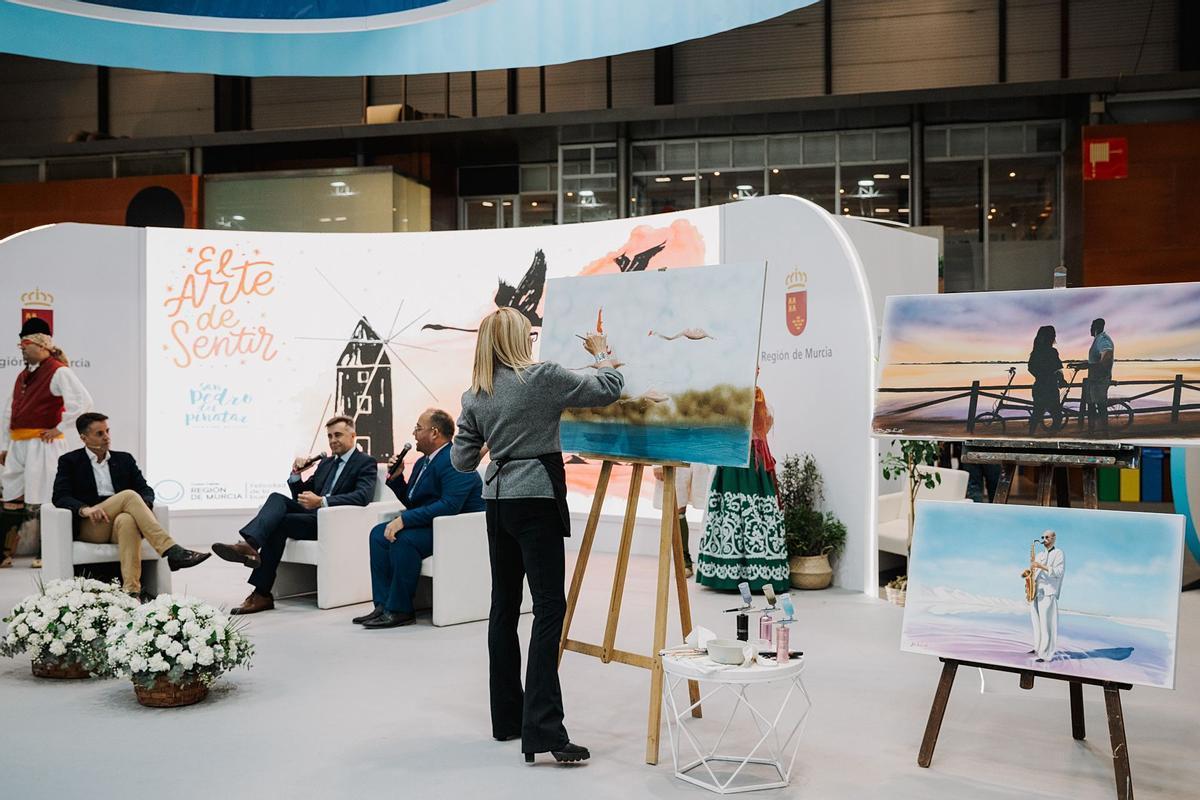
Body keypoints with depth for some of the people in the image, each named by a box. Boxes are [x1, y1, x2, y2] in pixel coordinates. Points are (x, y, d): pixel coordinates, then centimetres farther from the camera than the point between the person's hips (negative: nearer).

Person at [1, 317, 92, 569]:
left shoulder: (58, 372, -8)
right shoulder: (23, 375, 18)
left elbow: (83, 402, -19)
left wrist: (59, 428, -14)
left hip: (43, 445, -8)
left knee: (42, 501, -6)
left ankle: (46, 554, 3)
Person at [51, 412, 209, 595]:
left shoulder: (124, 459, 20)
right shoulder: (69, 461, 12)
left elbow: (145, 489, 11)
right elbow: (60, 497, -1)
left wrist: (142, 506, -14)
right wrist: (84, 509, -23)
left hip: (119, 521, 2)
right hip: (89, 526, -2)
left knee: (127, 520, -38)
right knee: (129, 495, -30)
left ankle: (131, 590, -50)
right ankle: (171, 551, -41)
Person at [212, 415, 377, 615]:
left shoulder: (365, 463, 1)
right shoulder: (326, 462, 25)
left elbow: (363, 496, -20)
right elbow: (301, 495, 25)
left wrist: (322, 501, -30)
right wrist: (296, 474, 3)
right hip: (314, 515, 7)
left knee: (279, 522, -26)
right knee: (277, 498, -21)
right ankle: (249, 545, -43)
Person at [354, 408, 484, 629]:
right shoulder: (423, 462, 14)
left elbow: (449, 506, -29)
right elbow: (412, 503, 20)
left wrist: (404, 519, -28)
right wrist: (396, 478, 4)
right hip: (430, 525, 10)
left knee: (404, 539, -28)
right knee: (379, 534, -1)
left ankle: (399, 610, -17)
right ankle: (383, 605, -5)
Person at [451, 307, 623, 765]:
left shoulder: (475, 395, 8)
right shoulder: (542, 377, -8)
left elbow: (462, 461, 11)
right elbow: (608, 390, -3)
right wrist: (603, 353, 16)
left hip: (497, 500, 7)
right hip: (537, 499, -6)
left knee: (504, 606, 12)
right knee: (549, 607, -8)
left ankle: (506, 718, 20)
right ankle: (542, 730, -14)